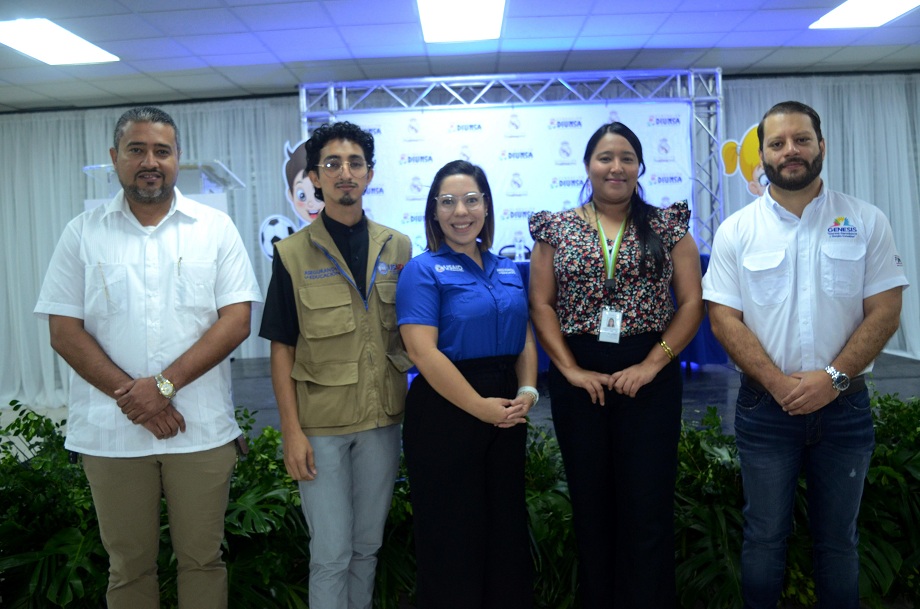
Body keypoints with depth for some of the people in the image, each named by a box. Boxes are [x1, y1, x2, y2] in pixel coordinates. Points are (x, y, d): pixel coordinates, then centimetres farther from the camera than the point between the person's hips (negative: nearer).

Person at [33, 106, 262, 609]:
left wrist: (164, 383, -14)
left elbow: (236, 320, -4)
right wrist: (132, 397, -10)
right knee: (128, 566, 14)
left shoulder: (215, 227, 3)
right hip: (111, 432, 1)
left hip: (202, 430, -1)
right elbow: (65, 331, 1)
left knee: (202, 559, 10)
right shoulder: (83, 232, 5)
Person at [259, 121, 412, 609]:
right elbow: (282, 348, -3)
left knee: (367, 546, 16)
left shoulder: (397, 248, 4)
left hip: (382, 420, 3)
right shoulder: (293, 253, -3)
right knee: (331, 553, 5)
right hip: (320, 424, -3)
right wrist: (291, 430, -7)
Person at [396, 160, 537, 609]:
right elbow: (423, 353, -17)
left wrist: (527, 391, -3)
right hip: (446, 412, -6)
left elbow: (524, 338, 14)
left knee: (507, 527, 16)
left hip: (507, 415, 6)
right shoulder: (424, 270, -8)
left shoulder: (506, 270, 11)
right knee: (452, 534, 7)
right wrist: (481, 407, -16)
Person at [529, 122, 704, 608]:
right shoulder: (556, 229, 6)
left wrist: (652, 365, -9)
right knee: (590, 502, 10)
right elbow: (541, 303, 2)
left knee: (649, 505, 2)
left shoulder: (667, 226, 5)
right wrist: (570, 369, -7)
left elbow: (692, 302, 1)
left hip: (649, 376, -1)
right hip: (578, 378, 1)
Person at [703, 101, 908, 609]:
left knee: (838, 538, 14)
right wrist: (780, 384, -15)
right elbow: (723, 319, -6)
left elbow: (885, 311, -4)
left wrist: (833, 377, -15)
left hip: (844, 406, 1)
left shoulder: (866, 222, 1)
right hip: (765, 408, -1)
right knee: (765, 536, 10)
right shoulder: (736, 232, -1)